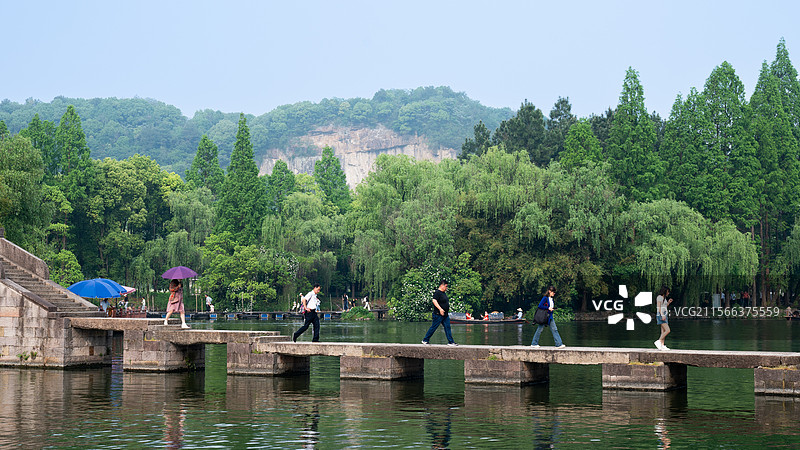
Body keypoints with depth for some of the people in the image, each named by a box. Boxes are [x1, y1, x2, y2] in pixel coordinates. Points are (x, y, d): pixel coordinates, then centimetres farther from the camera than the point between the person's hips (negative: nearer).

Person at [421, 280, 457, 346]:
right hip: (438, 314, -9)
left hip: (445, 315, 9)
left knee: (447, 328, 4)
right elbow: (434, 301, -25)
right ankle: (425, 340, 8)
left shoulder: (443, 293, 17)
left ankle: (451, 342, 5)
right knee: (433, 327, -2)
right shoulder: (437, 292, -13)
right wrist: (440, 309, -31)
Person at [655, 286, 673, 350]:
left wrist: (668, 303, 14)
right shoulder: (659, 297, -7)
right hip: (661, 316, -9)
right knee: (667, 330, -18)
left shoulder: (664, 298, 20)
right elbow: (658, 307, -15)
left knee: (663, 332, 4)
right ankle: (658, 341, -16)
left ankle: (662, 345, 2)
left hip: (664, 316, 9)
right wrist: (662, 315, -23)